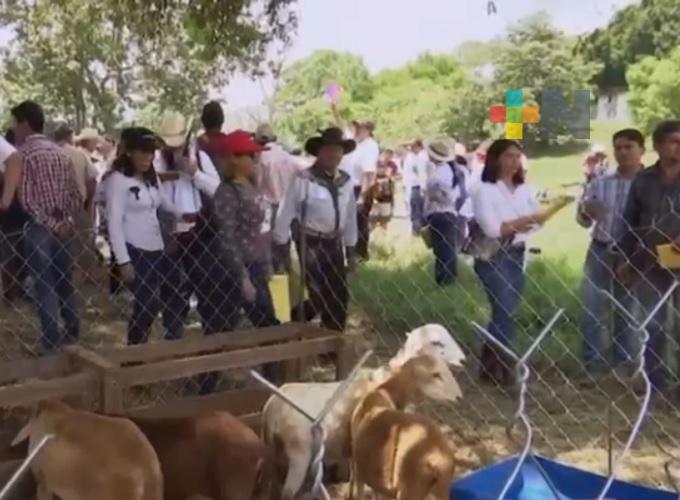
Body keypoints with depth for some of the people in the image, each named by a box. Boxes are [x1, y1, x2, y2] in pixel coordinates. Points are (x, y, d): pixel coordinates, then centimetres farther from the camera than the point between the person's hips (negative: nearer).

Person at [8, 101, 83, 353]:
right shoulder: (60, 152, 10)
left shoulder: (22, 153, -10)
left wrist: (49, 223, -13)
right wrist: (69, 219, 1)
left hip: (39, 228, -6)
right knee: (64, 281, 15)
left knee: (45, 285, 0)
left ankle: (52, 341, 3)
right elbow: (76, 194, 8)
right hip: (63, 227, 6)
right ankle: (72, 332, 24)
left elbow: (25, 198, -18)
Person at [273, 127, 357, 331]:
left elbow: (350, 215, 10)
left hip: (334, 244, 6)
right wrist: (280, 246, -10)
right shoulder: (304, 180, -14)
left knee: (339, 296, 9)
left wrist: (350, 249, 12)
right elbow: (286, 213, -12)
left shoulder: (345, 181, 3)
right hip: (311, 244, -6)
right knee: (319, 296, -9)